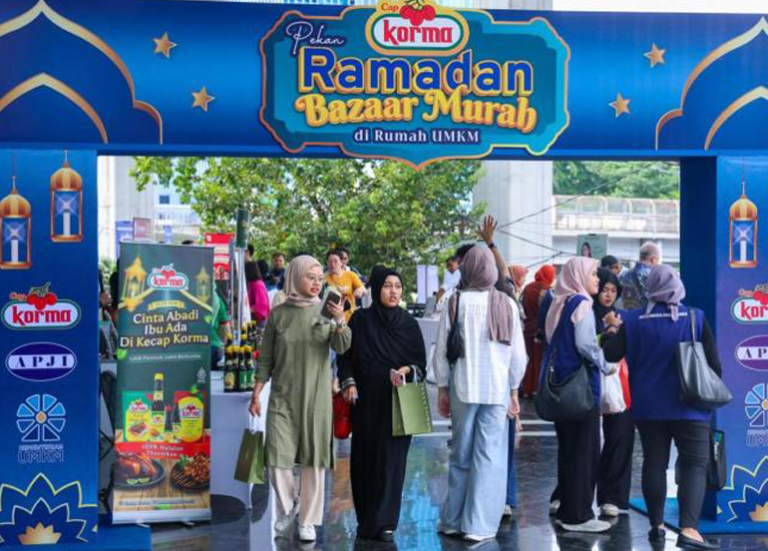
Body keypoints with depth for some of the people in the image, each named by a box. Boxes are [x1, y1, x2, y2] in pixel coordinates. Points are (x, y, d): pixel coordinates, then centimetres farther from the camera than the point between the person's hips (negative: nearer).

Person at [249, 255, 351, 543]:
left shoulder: (325, 311, 0)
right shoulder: (278, 314, 1)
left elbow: (341, 347, -14)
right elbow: (266, 359, 7)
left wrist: (340, 323, -32)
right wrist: (256, 394, 4)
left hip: (316, 397, 0)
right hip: (282, 396, 0)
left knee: (313, 459, 3)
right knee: (277, 458, -4)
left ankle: (308, 520, 17)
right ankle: (287, 507, 22)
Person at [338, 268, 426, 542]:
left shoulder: (409, 323, 3)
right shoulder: (360, 320, 1)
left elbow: (420, 361, 4)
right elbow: (345, 356, 4)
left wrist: (406, 370, -16)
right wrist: (349, 382, -10)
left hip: (397, 401, 0)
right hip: (365, 401, 0)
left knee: (391, 459, -3)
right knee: (364, 458, 5)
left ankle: (384, 522, 3)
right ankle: (365, 519, 19)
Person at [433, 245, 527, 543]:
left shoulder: (456, 302, -3)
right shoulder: (506, 304, -2)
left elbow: (442, 350, -1)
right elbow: (518, 353, 1)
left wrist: (442, 388, 9)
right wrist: (514, 389, 11)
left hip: (462, 388, 1)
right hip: (498, 388, -1)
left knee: (461, 455, 12)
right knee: (490, 457, 2)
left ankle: (453, 520, 19)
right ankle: (478, 525, 0)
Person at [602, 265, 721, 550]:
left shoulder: (633, 320, -4)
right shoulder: (695, 318, -7)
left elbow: (611, 354, -4)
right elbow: (713, 362, -4)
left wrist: (612, 329, 13)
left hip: (648, 406, 3)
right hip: (690, 406, -2)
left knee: (654, 464, 13)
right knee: (695, 464, -3)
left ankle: (657, 525, 20)